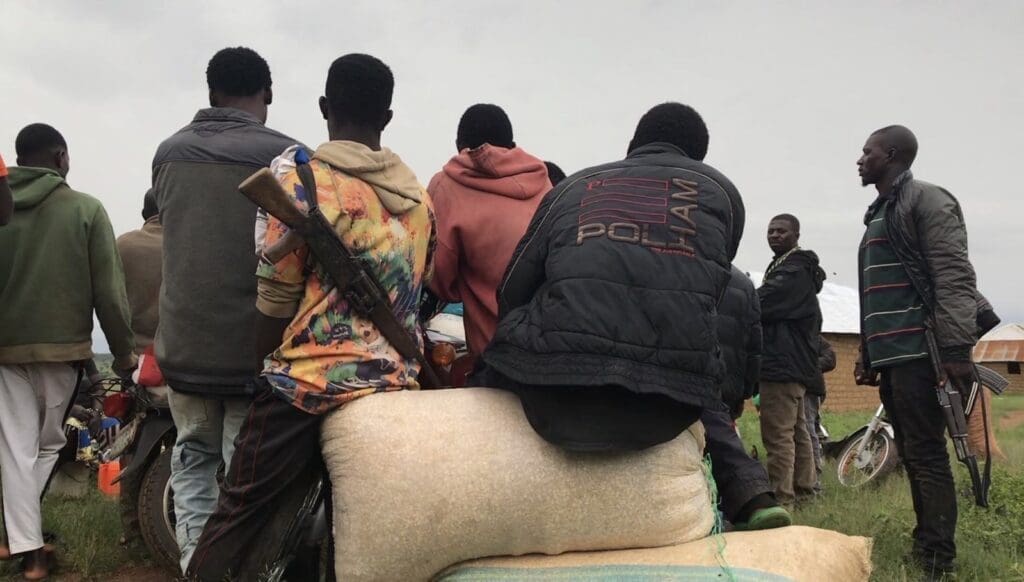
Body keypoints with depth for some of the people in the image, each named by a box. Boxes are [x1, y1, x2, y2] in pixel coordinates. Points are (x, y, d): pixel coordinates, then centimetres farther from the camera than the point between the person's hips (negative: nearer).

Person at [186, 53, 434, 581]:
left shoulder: (306, 181, -7)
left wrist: (266, 368, 9)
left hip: (310, 383, -6)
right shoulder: (418, 195, 11)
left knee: (236, 521, 3)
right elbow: (415, 295, 12)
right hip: (397, 382, 6)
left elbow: (274, 302, -6)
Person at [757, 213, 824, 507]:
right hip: (796, 361, 12)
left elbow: (759, 305, -19)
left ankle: (780, 499, -14)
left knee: (778, 433, -13)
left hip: (783, 362, -12)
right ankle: (803, 489, 24)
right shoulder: (798, 269, 22)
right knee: (796, 429, 16)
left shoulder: (793, 271, -12)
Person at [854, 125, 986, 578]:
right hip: (892, 355, 9)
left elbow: (954, 277, -15)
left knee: (925, 454, -8)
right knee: (911, 453, 11)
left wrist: (957, 348, -23)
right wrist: (868, 355, 21)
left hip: (919, 352, -9)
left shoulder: (926, 200, -4)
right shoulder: (880, 214, 23)